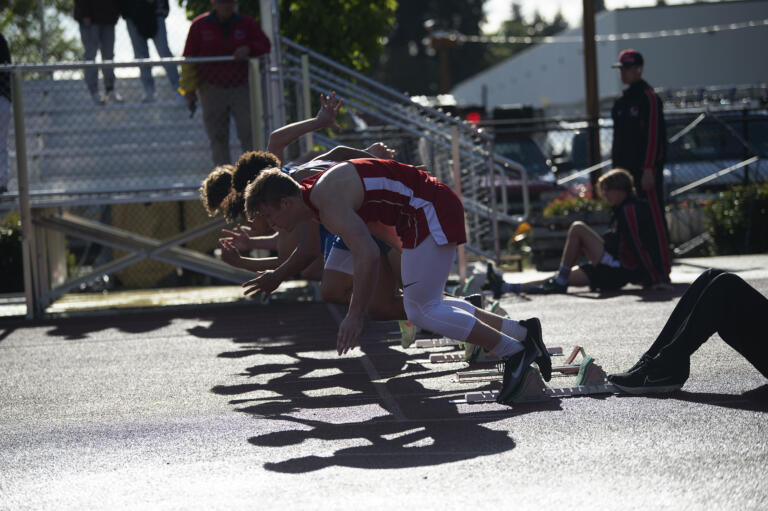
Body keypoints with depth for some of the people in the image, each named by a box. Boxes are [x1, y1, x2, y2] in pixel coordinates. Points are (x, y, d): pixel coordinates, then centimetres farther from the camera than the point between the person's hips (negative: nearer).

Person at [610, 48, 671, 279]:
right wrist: (616, 168, 16)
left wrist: (648, 169, -20)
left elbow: (654, 135, -15)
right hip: (626, 169, 9)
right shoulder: (621, 102, 17)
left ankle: (663, 267, -8)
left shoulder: (648, 98, -8)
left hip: (646, 170, -9)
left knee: (654, 217, -9)